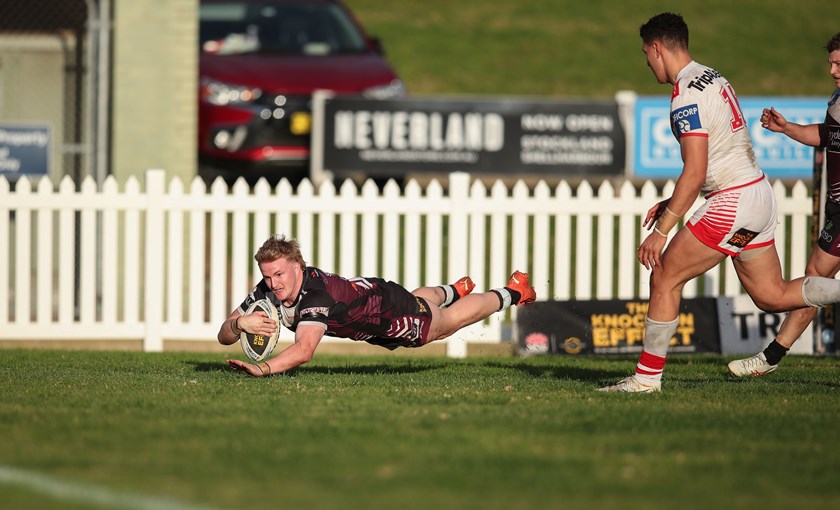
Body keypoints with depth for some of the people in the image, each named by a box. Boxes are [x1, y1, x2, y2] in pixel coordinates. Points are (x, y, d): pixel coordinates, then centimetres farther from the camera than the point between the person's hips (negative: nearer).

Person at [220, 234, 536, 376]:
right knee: (420, 300, 38)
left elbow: (304, 350, -61)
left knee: (447, 321, 24)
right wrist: (239, 323, -48)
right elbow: (224, 336, -25)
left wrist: (263, 369, -76)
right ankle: (453, 291, 71)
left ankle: (511, 293, 49)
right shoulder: (267, 291, -27)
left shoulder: (316, 295, -46)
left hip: (389, 307, -6)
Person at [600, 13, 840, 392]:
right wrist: (672, 203, 22)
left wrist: (661, 230, -17)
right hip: (758, 193, 9)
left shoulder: (687, 98, -16)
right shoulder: (713, 78, 14)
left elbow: (695, 173, -21)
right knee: (772, 297, 14)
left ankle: (648, 377, 1)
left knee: (664, 279, -2)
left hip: (733, 202, -9)